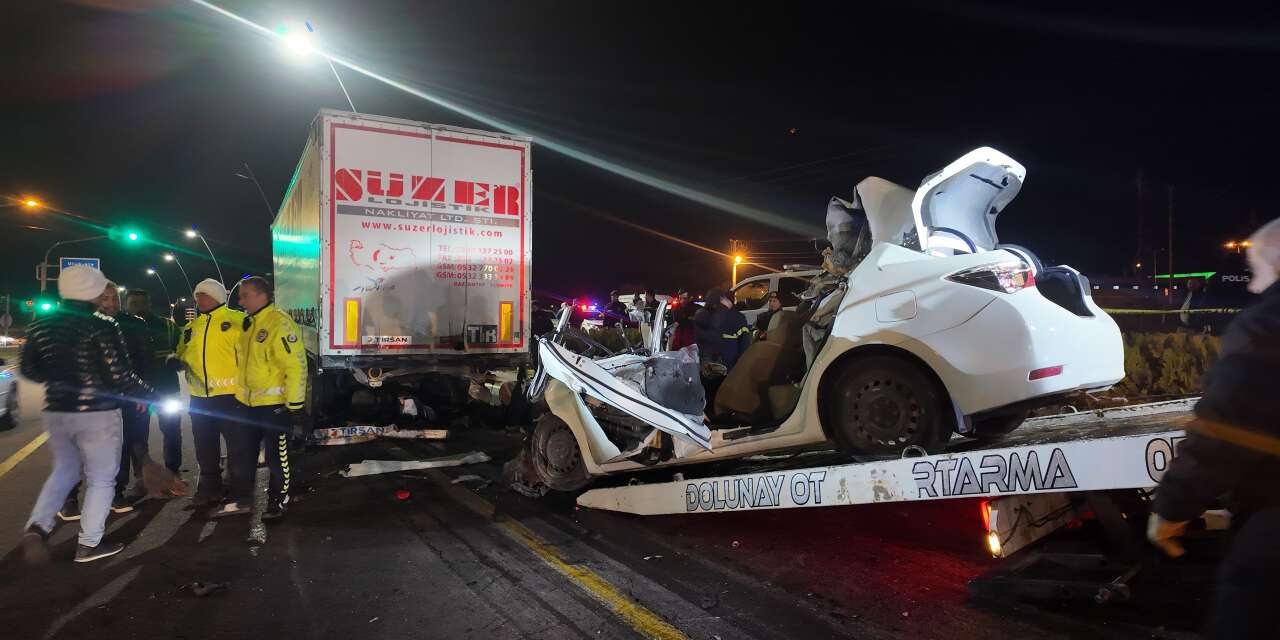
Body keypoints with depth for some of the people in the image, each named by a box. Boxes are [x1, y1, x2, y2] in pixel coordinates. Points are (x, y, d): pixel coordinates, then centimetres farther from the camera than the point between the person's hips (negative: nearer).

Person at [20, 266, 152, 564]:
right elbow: (120, 376, -17)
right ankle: (89, 544, 11)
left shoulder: (42, 325, 3)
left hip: (56, 412, 6)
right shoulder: (102, 327, -16)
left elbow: (28, 369, 11)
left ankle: (37, 525, 7)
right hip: (97, 414, -6)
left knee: (64, 470, 24)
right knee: (101, 478, 7)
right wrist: (147, 394, -2)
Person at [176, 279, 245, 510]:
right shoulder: (191, 327, 15)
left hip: (230, 395, -7)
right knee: (205, 448, 16)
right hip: (199, 397, 7)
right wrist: (175, 361, 2)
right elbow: (182, 354, 24)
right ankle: (209, 488, 29)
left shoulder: (237, 320, -5)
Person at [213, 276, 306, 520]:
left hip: (275, 404, -9)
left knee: (277, 456, 5)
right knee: (239, 452, 15)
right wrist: (240, 394, 22)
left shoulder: (279, 323, -17)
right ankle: (241, 499, 29)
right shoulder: (248, 324, 13)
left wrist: (295, 405, -21)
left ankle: (278, 501, 20)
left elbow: (296, 365, -22)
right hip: (248, 403, 9)